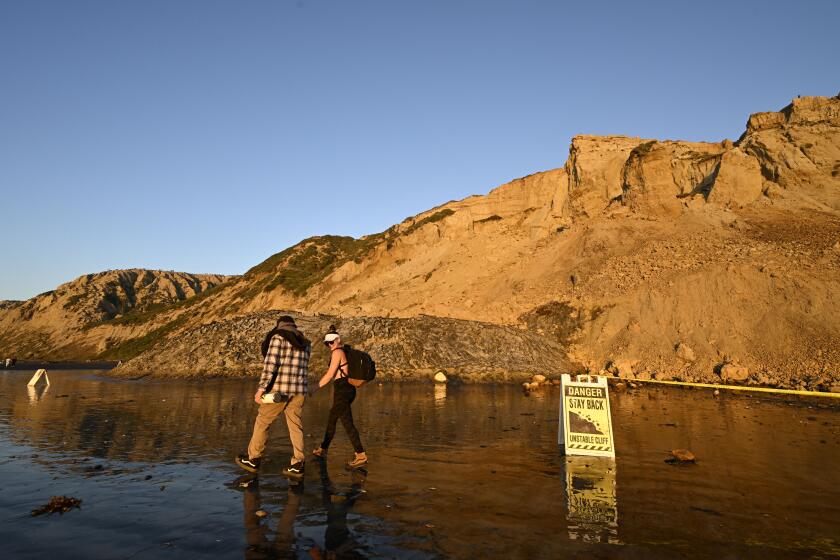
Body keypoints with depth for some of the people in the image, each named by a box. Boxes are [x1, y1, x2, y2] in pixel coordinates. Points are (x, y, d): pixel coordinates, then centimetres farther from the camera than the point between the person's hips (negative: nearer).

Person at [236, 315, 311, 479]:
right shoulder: (305, 343, 13)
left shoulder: (278, 337, -5)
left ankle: (253, 460, 20)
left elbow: (270, 364, -14)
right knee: (296, 427, 8)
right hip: (299, 390, 5)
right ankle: (298, 465, 4)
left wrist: (261, 389, -14)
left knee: (262, 422, 10)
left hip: (279, 389, -5)